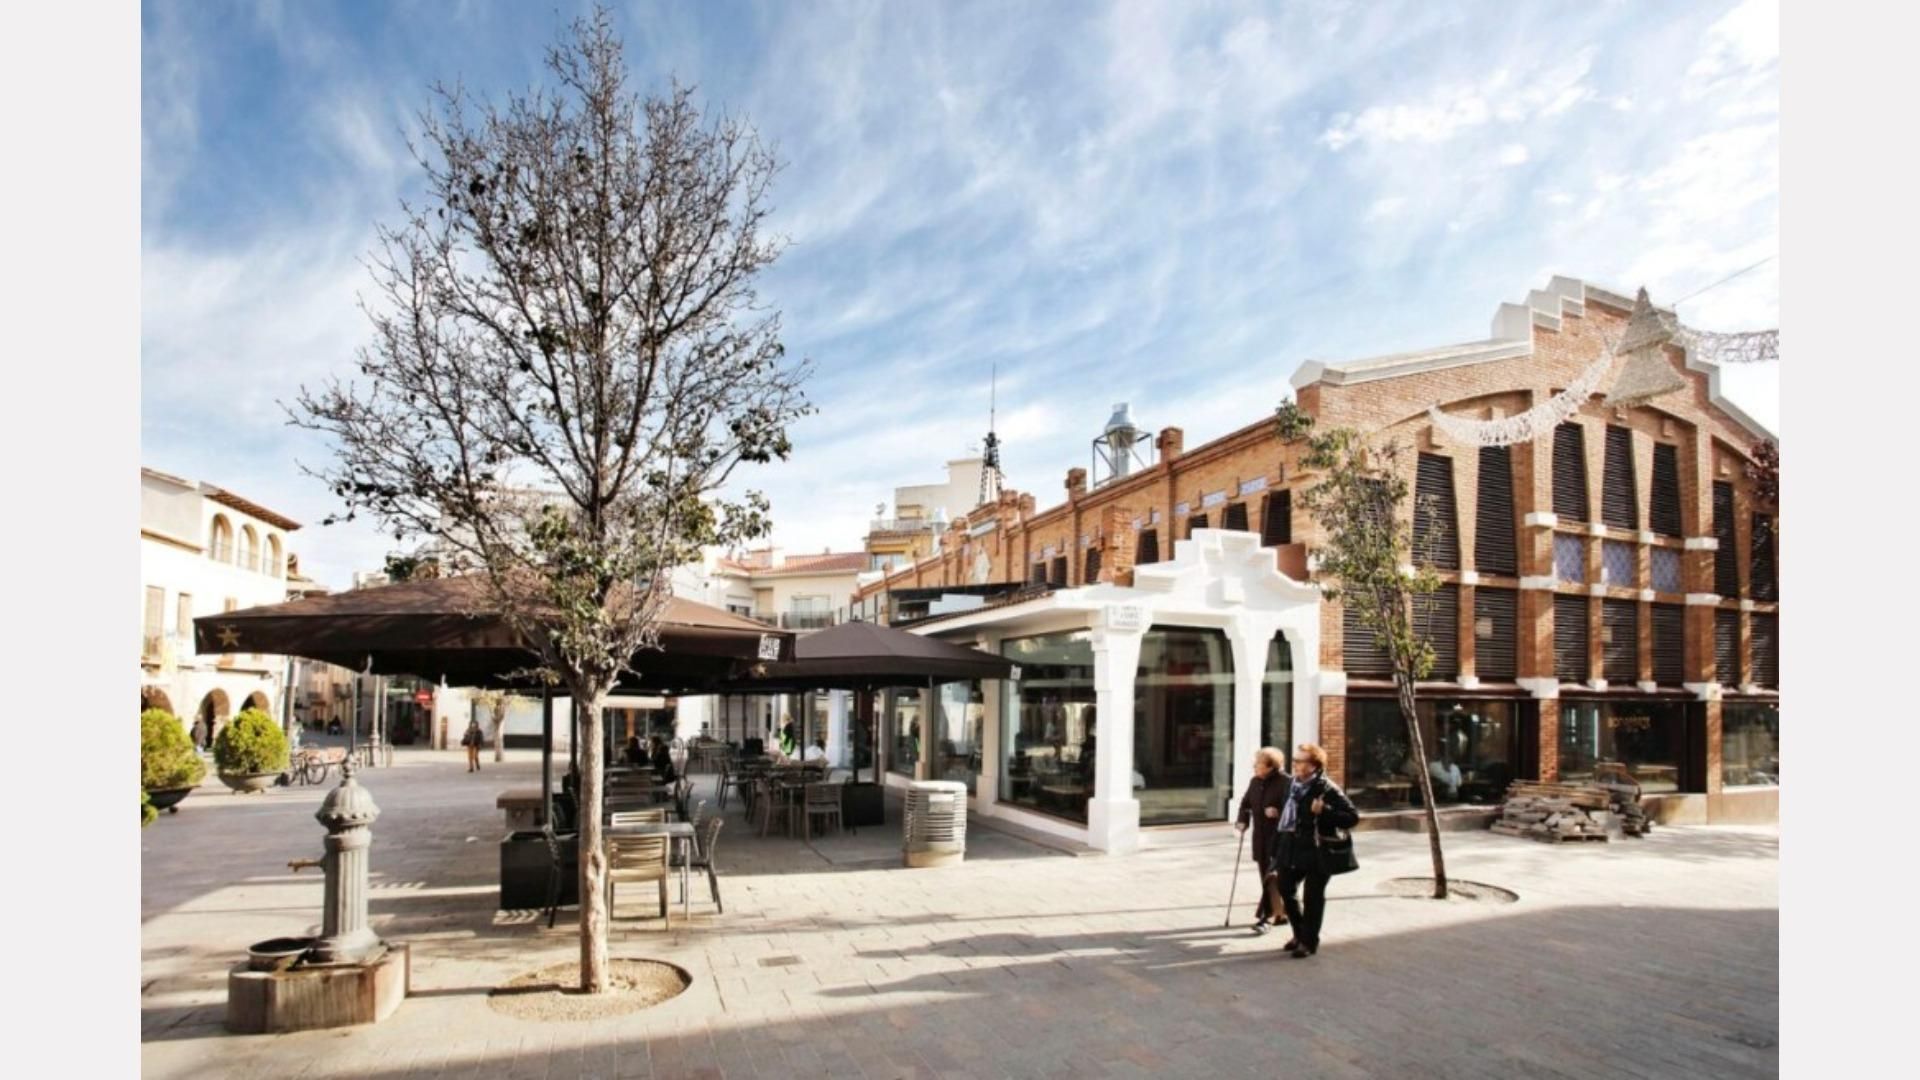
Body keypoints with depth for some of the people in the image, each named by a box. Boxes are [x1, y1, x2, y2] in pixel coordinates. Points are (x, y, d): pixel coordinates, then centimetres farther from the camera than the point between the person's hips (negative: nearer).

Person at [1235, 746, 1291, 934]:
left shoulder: (1285, 783, -14)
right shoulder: (1255, 782, 9)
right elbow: (1246, 803, 17)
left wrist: (1279, 812, -33)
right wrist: (1243, 821, 3)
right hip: (1260, 836, 7)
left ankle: (1264, 915, -3)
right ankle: (1280, 913, 28)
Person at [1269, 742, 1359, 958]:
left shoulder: (1327, 789, -13)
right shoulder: (1292, 785, 8)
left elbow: (1353, 817, -15)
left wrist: (1324, 811, -28)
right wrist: (1277, 849, 14)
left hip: (1316, 851, -7)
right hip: (1291, 848, 7)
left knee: (1313, 897, 4)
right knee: (1286, 890, 13)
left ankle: (1309, 941, 20)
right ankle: (1300, 934, 34)